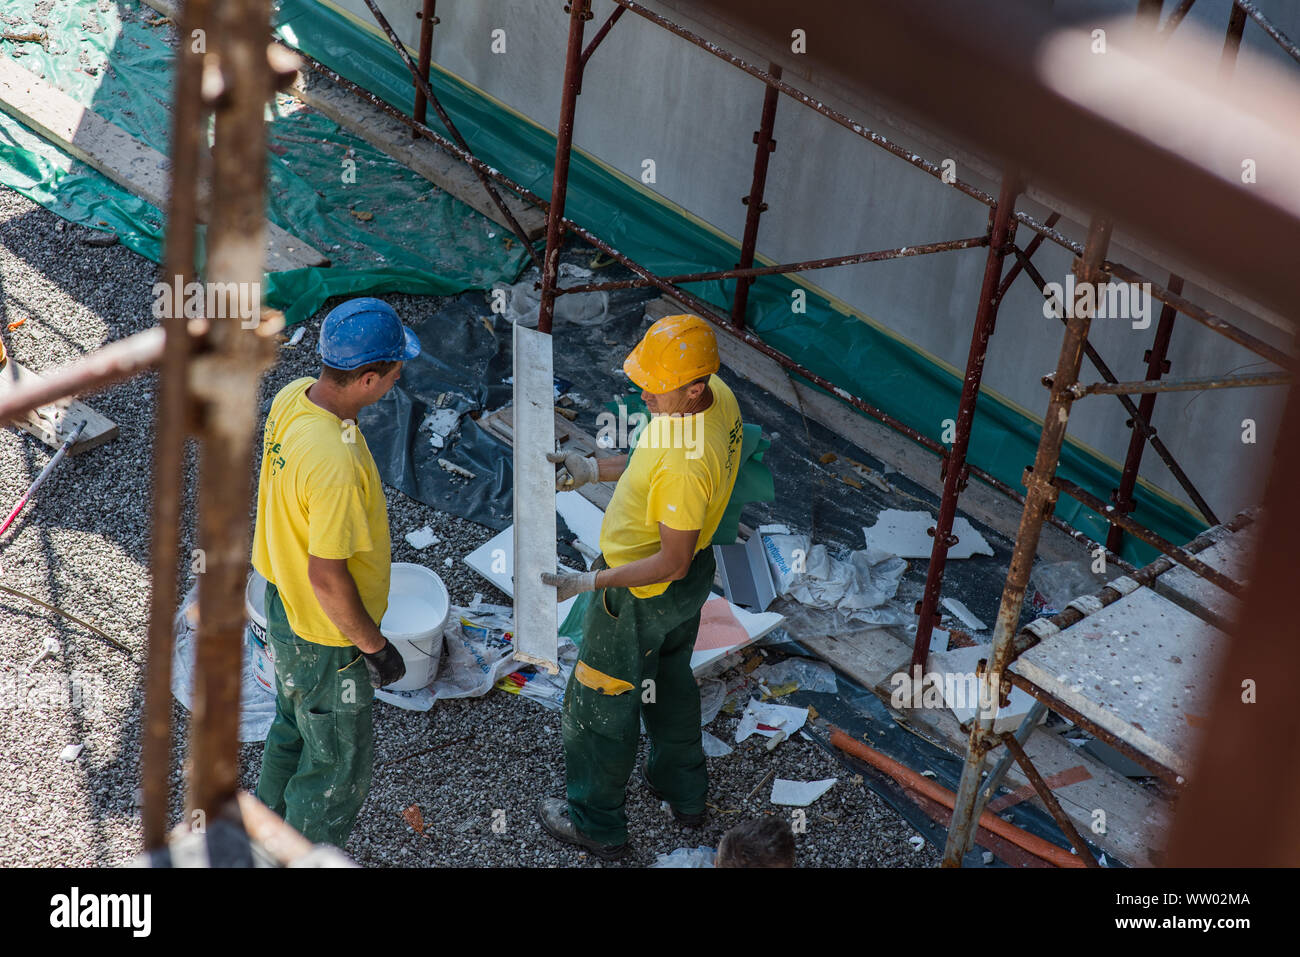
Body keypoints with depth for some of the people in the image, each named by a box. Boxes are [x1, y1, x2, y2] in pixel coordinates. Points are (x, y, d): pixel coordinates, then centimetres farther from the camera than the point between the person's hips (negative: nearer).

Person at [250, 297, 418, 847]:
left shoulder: (292, 398, -12)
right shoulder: (337, 463, -39)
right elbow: (327, 577, -31)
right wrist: (373, 647, -16)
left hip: (281, 598, 9)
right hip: (326, 636, -9)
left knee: (293, 726, 31)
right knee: (338, 759, 15)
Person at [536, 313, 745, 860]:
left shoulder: (685, 465, -40)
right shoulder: (718, 396, -12)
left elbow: (672, 563, -31)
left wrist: (585, 583, -31)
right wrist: (593, 470, 2)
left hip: (641, 591, -9)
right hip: (691, 575, 9)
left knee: (601, 705, 13)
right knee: (670, 681, 30)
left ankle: (597, 824, 32)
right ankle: (684, 791, 50)